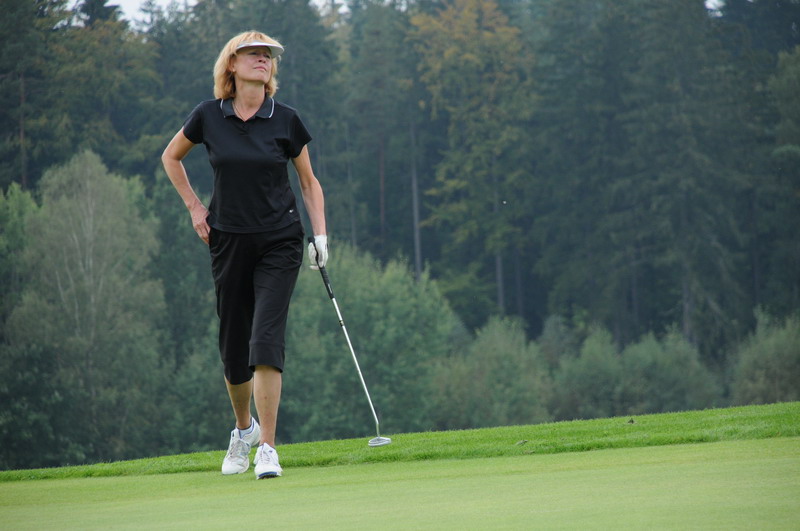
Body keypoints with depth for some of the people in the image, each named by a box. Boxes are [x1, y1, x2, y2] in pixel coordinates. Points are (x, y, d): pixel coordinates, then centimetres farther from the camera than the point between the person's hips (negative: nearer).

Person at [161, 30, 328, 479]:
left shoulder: (286, 120, -3)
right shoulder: (209, 117, -2)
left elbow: (309, 181, 8)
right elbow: (171, 157, 16)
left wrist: (321, 233, -3)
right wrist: (195, 207, 9)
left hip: (280, 243, -2)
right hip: (228, 241, 2)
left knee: (266, 340, -15)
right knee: (233, 346, 8)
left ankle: (267, 448, -13)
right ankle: (244, 428, 35)